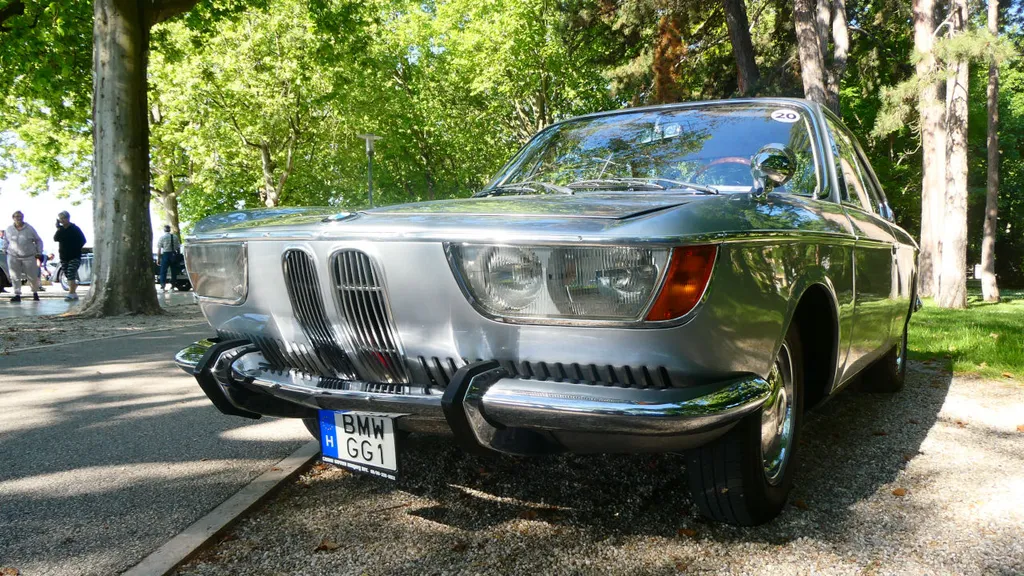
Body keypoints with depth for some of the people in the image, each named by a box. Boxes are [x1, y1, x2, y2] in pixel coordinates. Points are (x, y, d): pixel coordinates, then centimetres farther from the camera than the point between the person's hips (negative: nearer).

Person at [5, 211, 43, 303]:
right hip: (13, 257, 1)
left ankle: (35, 292, 24)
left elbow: (38, 241, 9)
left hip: (29, 257, -1)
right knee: (15, 277, -2)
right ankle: (17, 295, 3)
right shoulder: (9, 229, 7)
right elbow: (6, 241, 21)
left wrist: (39, 252, 3)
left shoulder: (29, 228, 3)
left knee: (32, 277, 3)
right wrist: (5, 250, 9)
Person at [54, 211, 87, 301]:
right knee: (68, 276, 8)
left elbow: (83, 240, -1)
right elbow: (55, 239, -3)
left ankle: (71, 293, -19)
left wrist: (76, 248, -6)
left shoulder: (75, 229, -4)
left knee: (71, 274, -18)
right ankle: (74, 293, 18)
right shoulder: (61, 229, 10)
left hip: (75, 256, -6)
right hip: (64, 257, 6)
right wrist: (58, 229, -12)